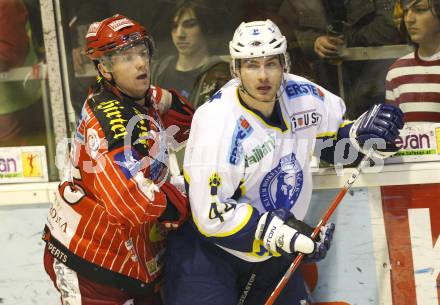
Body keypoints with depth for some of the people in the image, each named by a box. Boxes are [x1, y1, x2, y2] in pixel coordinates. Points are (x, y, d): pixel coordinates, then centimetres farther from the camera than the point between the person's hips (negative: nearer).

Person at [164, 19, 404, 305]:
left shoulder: (304, 96, -10)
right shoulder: (218, 123, -26)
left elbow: (334, 137, 11)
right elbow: (212, 217, -25)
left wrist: (361, 133, -11)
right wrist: (280, 232, -26)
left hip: (272, 250, 6)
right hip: (210, 248, -6)